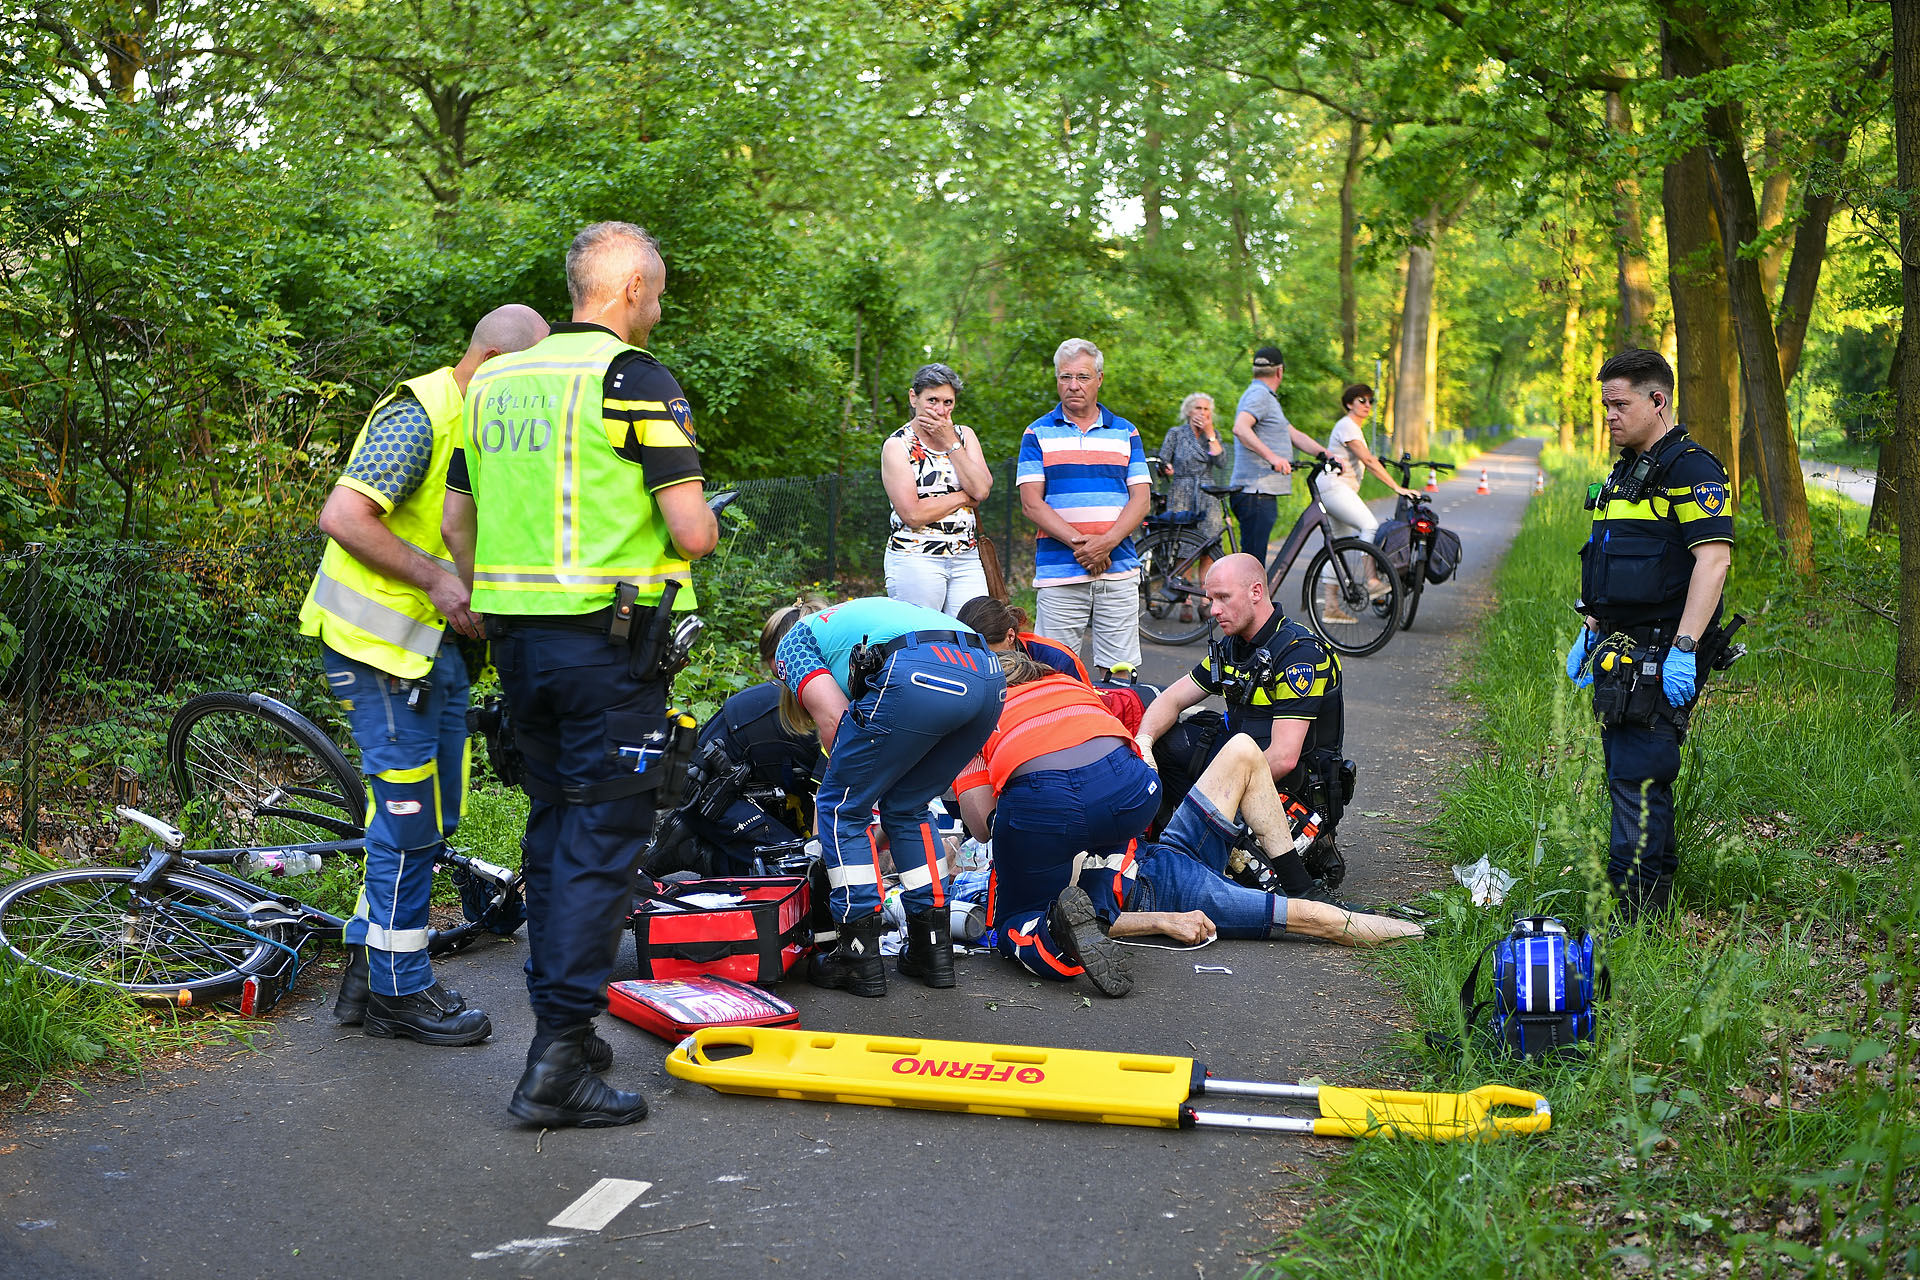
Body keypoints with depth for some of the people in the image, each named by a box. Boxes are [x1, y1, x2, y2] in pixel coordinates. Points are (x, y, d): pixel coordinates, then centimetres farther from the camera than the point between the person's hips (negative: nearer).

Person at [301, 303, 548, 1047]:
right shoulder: (418, 415, -17)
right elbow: (343, 516, -26)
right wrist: (436, 579, -27)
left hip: (435, 639, 10)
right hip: (379, 641, -10)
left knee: (430, 816, 14)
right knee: (411, 818, -4)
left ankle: (367, 969, 25)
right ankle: (397, 992, 8)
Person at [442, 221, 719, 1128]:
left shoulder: (492, 381, 13)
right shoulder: (634, 378, -10)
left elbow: (455, 523, 17)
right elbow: (690, 532, -15)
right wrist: (708, 527, 7)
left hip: (517, 641, 7)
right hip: (609, 641, -7)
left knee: (553, 829, 18)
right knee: (601, 840, -2)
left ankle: (558, 1027, 26)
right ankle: (559, 1062, -3)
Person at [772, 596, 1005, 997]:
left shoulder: (793, 642, 25)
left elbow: (832, 717, 7)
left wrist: (844, 782, 24)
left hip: (919, 677, -7)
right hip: (988, 675, 7)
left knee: (841, 808, 12)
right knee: (908, 807, 26)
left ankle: (860, 957, 13)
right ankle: (933, 948, 25)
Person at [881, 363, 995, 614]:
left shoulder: (964, 436, 13)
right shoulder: (897, 445, -1)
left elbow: (981, 489, -5)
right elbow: (913, 514, -13)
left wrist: (950, 442, -6)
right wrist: (963, 497, -4)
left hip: (966, 560, 4)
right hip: (915, 558, -4)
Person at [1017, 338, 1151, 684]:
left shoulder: (1125, 432, 13)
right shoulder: (1038, 434, 7)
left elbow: (1140, 500, 5)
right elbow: (1031, 502, -2)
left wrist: (1107, 542, -12)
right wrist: (1079, 542, -13)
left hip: (1119, 571, 2)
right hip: (1059, 574, -2)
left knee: (1117, 673, 1)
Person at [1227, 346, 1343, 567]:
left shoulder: (1267, 398, 25)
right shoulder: (1259, 394, -9)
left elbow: (1295, 435, 21)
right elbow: (1240, 428, -27)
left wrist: (1326, 455, 8)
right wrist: (1272, 457, -36)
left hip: (1263, 493, 11)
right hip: (1255, 492, -11)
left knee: (1254, 559, 12)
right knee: (1253, 560, -13)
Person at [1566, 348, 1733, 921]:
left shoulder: (1690, 468, -12)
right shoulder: (1627, 471, 19)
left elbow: (1714, 557, -20)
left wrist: (1684, 648, -25)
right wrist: (1589, 631, 22)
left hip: (1660, 657, -10)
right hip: (1621, 653, 10)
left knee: (1639, 780, -10)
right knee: (1628, 777, 13)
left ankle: (1630, 911, -7)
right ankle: (1656, 892, 23)